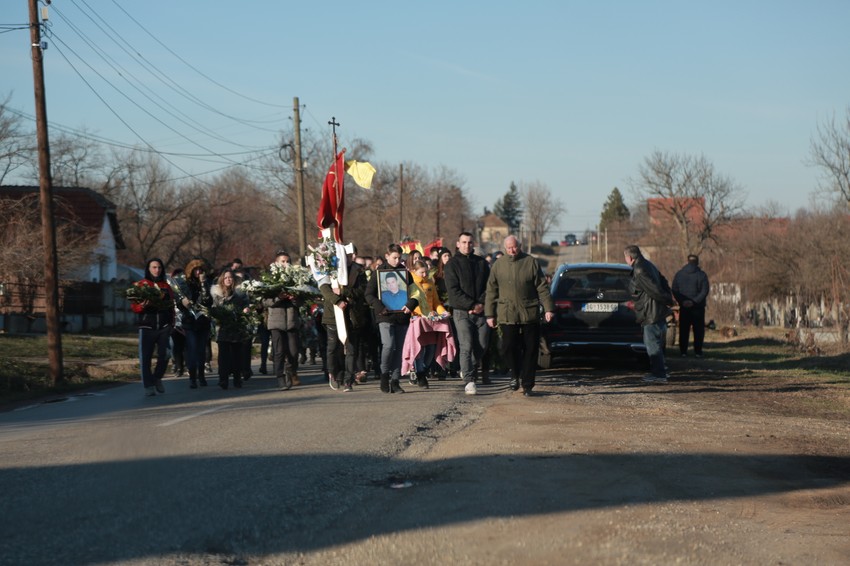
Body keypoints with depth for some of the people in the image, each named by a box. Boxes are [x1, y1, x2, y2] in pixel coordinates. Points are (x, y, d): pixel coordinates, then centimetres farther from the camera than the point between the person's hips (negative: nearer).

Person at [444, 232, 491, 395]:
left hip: (481, 311, 4)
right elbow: (453, 290, -8)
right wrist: (472, 305, -15)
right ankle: (469, 381, -14)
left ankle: (467, 370, 29)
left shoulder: (482, 263, 13)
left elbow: (488, 286, 8)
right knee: (466, 346, -13)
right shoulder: (452, 265, 1)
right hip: (462, 312, -4)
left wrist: (481, 303, -8)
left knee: (481, 347, 5)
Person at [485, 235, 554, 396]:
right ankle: (515, 374, 18)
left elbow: (542, 288, 3)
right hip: (507, 315, 0)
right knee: (508, 348, -9)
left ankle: (527, 385, 11)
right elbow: (491, 291, 10)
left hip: (530, 315, 0)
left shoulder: (531, 262, 3)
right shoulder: (498, 266, 7)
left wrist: (548, 308, -4)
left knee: (530, 351, 2)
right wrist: (490, 314, 6)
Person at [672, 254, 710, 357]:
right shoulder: (701, 275, -3)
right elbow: (704, 291, -11)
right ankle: (697, 351, -2)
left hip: (684, 307, 2)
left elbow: (674, 290, 1)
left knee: (684, 329, 7)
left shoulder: (679, 274, 5)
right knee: (698, 330, 3)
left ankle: (683, 351, 3)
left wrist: (681, 301, -5)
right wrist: (694, 301, -13)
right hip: (698, 307, -2)